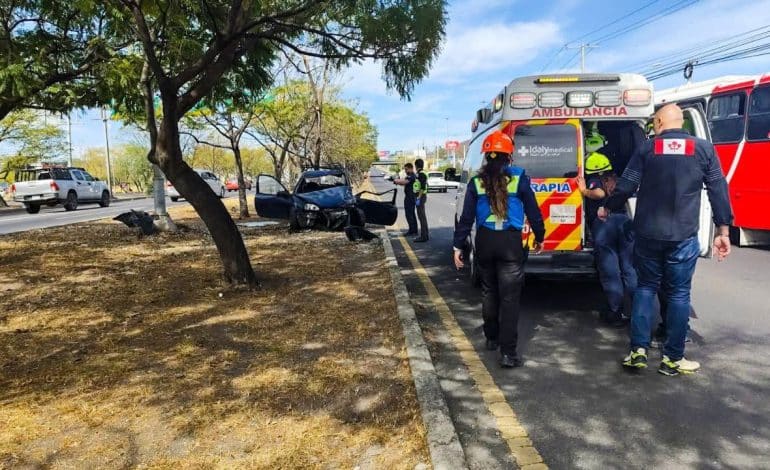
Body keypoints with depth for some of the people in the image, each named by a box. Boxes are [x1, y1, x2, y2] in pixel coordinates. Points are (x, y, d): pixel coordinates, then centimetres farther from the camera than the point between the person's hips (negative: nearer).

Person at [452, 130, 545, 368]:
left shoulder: (477, 181, 1)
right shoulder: (519, 178, -3)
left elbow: (467, 217, 0)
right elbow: (533, 210, 2)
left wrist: (458, 245, 6)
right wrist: (539, 236, 17)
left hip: (484, 241, 3)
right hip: (510, 241, -3)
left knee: (489, 292, 19)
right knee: (509, 297, -2)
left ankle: (492, 338, 32)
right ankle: (508, 352, -3)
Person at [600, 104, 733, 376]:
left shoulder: (647, 149, 1)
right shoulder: (704, 149, 3)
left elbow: (625, 186, 0)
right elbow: (718, 191, 2)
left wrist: (608, 208, 18)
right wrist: (723, 231, 7)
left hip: (648, 234, 1)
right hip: (684, 236, 0)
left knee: (646, 288, 13)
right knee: (678, 294, 7)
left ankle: (638, 350, 8)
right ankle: (672, 359, 13)